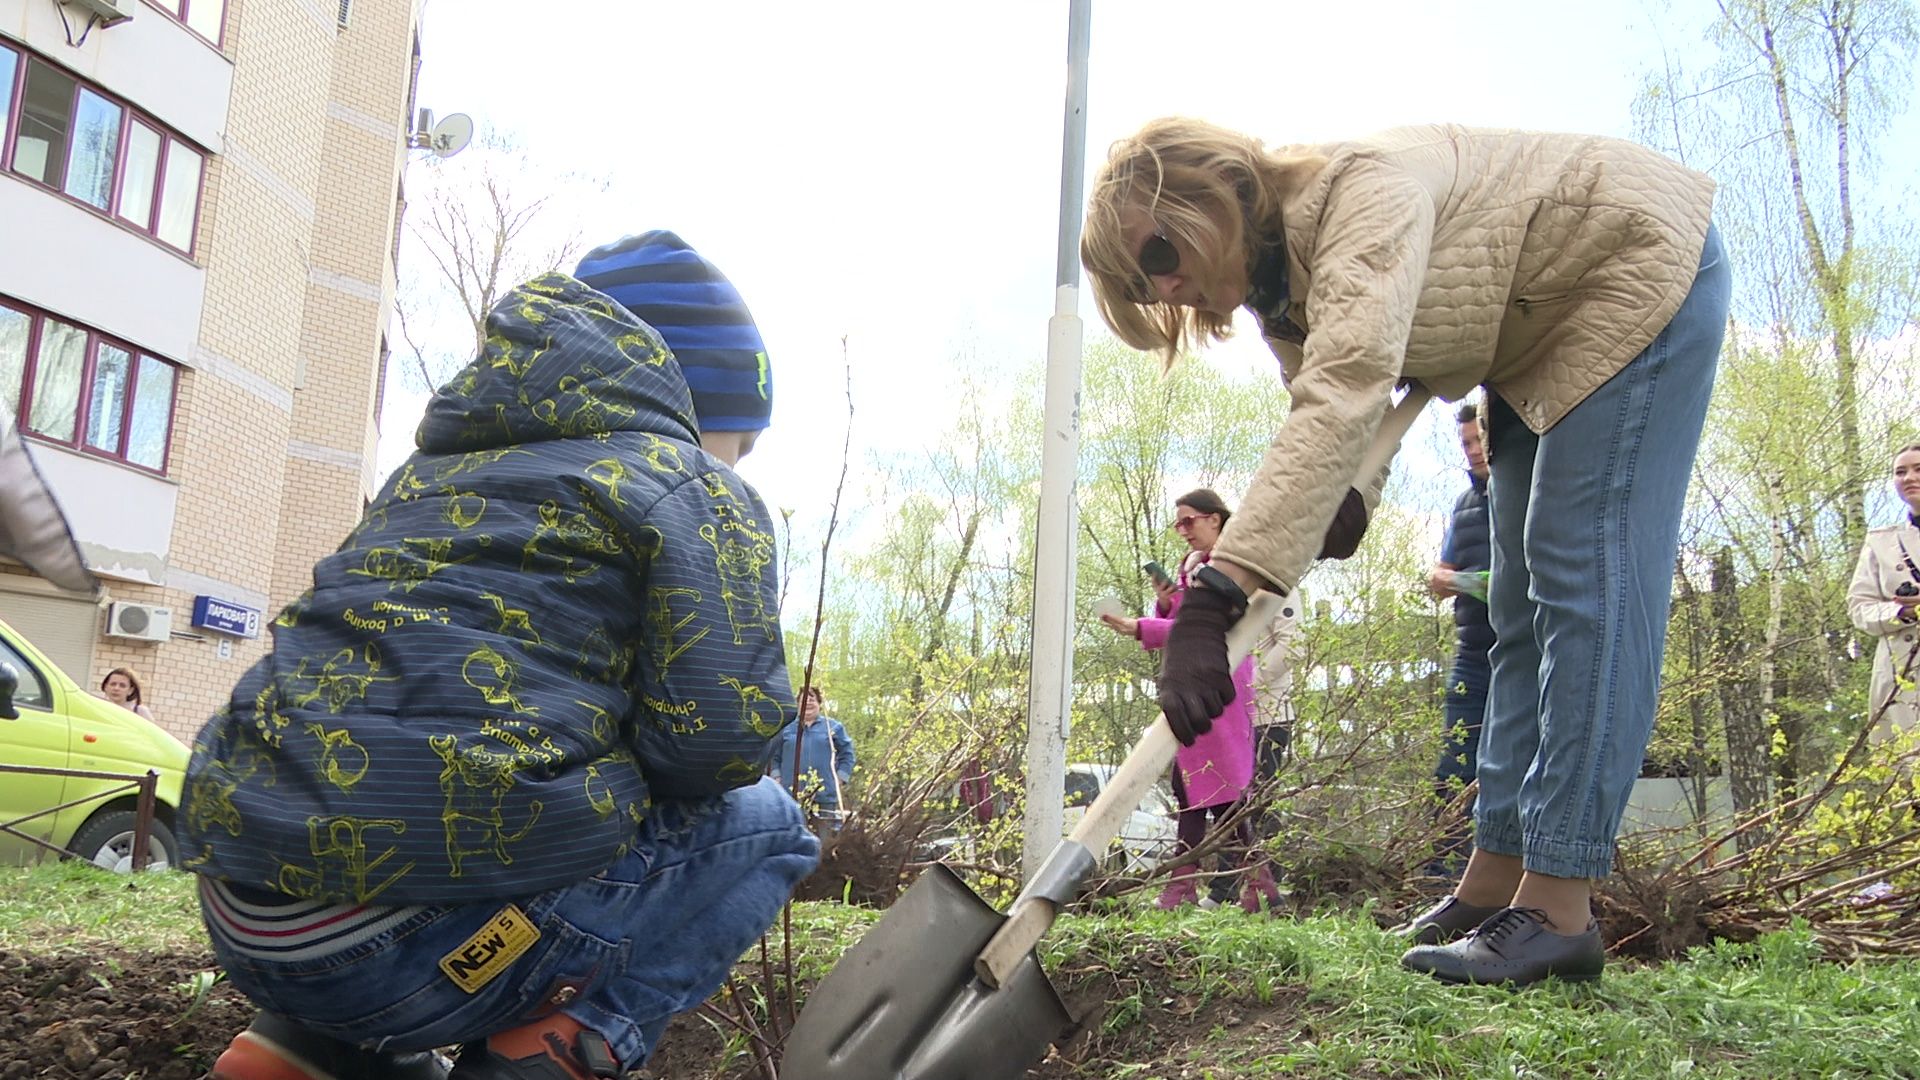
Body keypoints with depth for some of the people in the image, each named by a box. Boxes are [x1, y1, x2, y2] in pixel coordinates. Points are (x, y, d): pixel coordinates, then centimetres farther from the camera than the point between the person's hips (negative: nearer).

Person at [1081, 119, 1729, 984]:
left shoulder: (1360, 193, -35)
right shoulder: (1280, 284, -5)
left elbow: (1345, 399, -50)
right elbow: (1337, 419, -1)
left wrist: (1216, 592, -58)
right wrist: (1349, 500, -26)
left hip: (1642, 270, -9)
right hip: (1539, 341, 10)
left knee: (1585, 574, -16)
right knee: (1523, 599, 6)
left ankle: (1556, 910, -16)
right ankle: (1495, 878, 11)